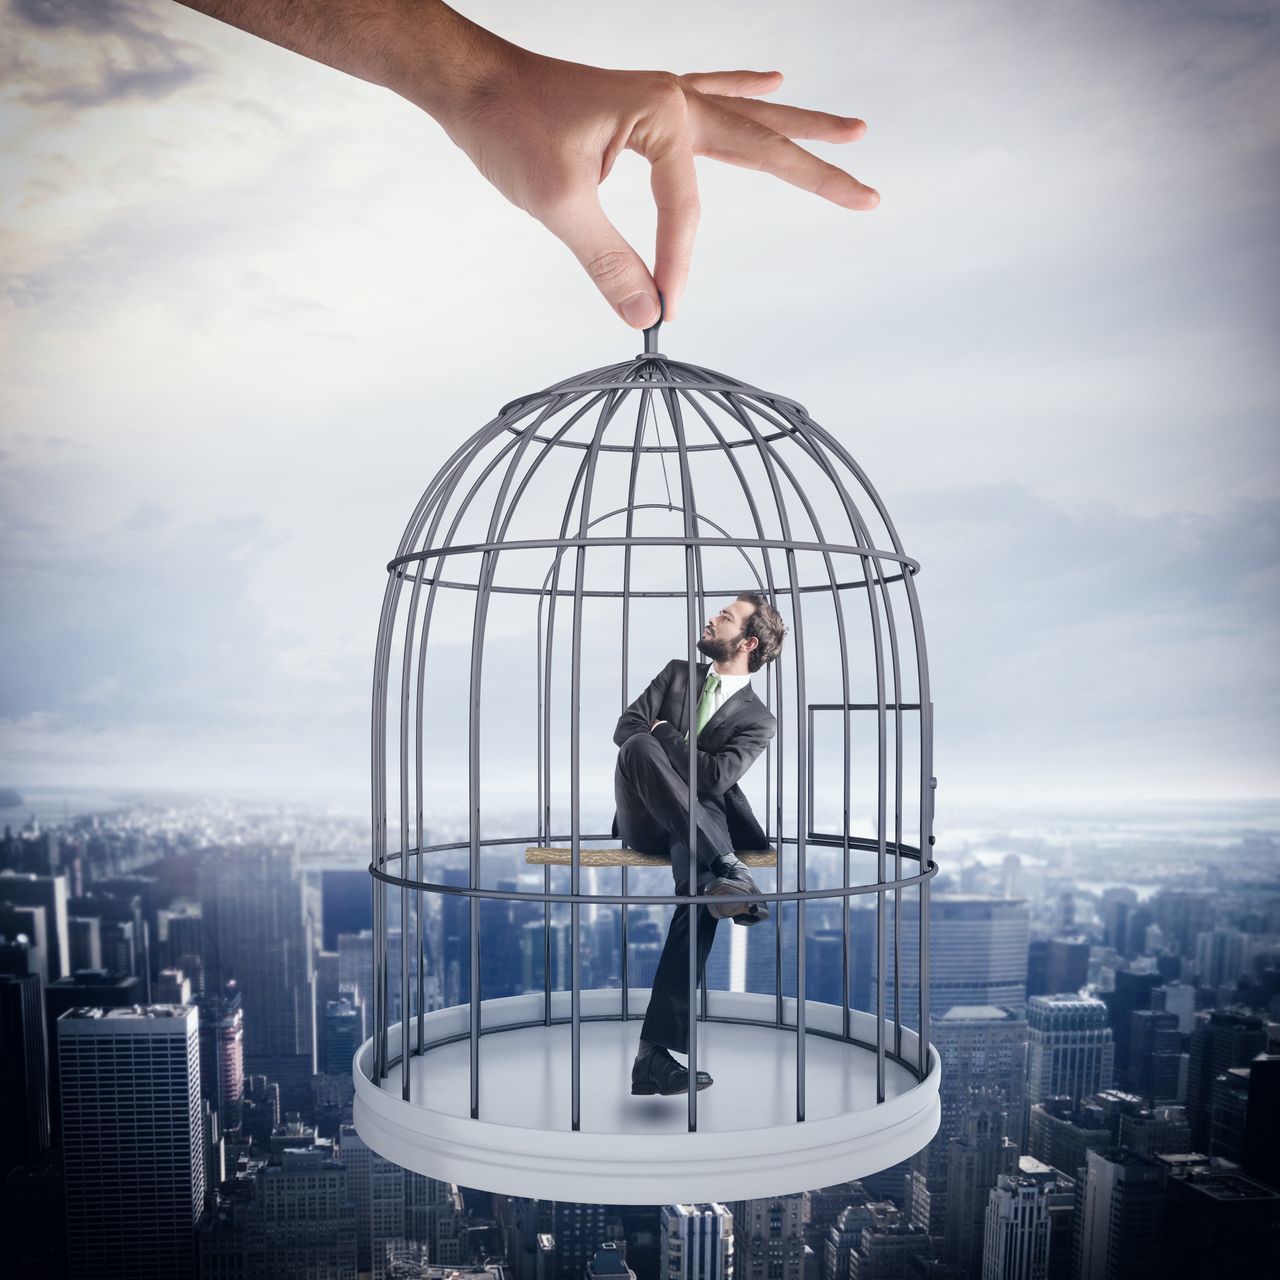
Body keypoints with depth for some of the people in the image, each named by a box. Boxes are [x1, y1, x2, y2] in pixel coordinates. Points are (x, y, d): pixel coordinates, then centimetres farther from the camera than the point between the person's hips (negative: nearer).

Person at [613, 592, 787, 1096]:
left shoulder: (758, 720, 6)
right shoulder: (677, 672, 17)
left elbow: (715, 777, -12)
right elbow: (626, 727, 4)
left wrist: (662, 734, -5)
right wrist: (655, 748, -12)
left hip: (691, 827, -1)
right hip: (641, 821, 1)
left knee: (704, 891, -35)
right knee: (641, 745, -30)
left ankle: (655, 1052, -34)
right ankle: (725, 865, -40)